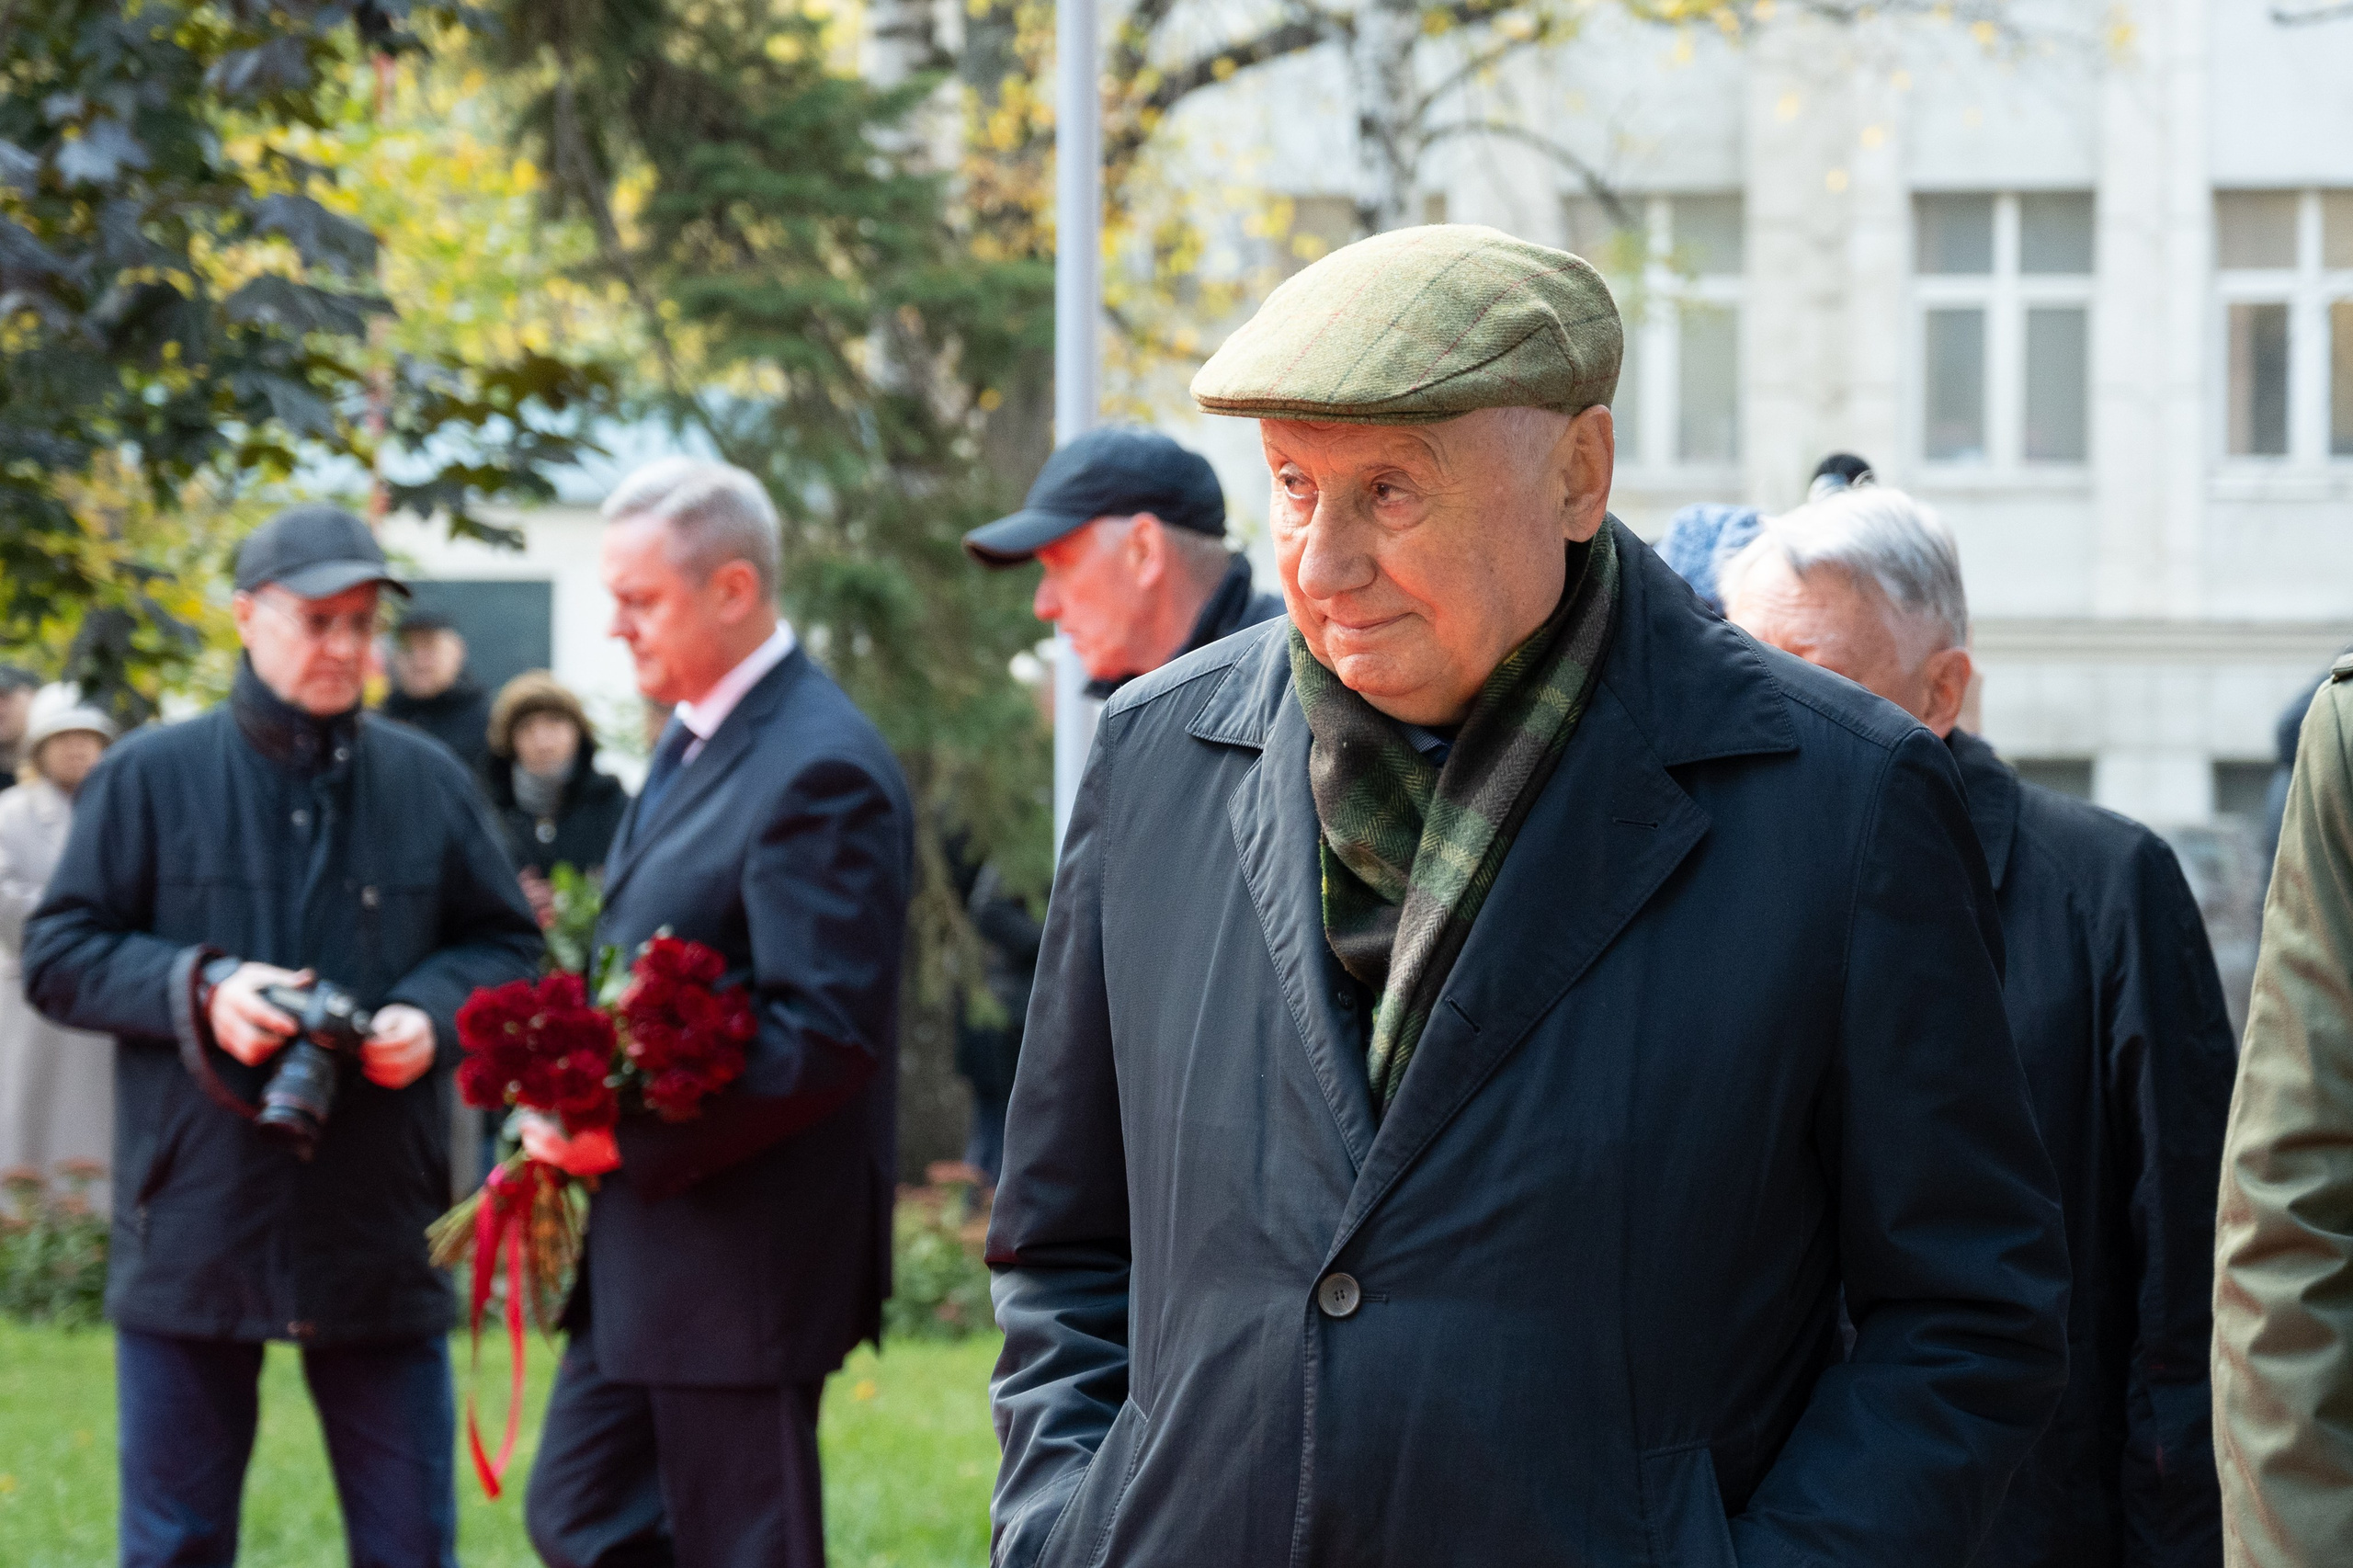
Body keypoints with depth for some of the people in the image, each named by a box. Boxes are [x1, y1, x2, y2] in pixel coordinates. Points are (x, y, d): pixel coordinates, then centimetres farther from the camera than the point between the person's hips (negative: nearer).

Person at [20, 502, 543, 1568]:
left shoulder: (429, 783, 7)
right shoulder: (151, 779, 1)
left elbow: (509, 950, 12)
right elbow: (57, 956, 1)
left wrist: (435, 1012, -9)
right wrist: (199, 989, -15)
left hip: (379, 1238, 1)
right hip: (195, 1232, -1)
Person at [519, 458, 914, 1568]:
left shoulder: (818, 770, -18)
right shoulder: (693, 742, 13)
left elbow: (827, 1033, -24)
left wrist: (628, 1137, -21)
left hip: (742, 1257, -10)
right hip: (646, 1246, 10)